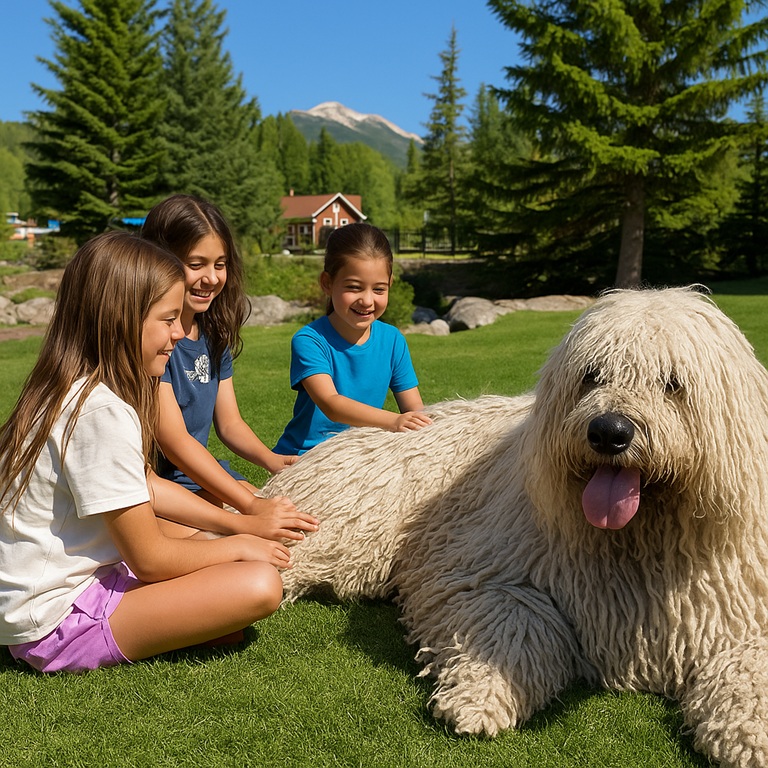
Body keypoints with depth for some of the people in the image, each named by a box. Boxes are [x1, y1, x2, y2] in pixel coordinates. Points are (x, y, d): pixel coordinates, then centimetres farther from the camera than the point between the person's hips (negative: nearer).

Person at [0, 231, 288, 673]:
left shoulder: (70, 390, 5)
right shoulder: (103, 413, -26)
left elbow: (144, 487, 15)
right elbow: (150, 559, -20)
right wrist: (237, 545, -5)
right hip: (57, 618, -10)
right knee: (261, 585, -22)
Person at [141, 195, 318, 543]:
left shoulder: (214, 334, 6)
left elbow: (229, 422, 8)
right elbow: (173, 439, -26)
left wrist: (269, 459, -15)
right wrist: (251, 507, -32)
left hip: (202, 473, 8)